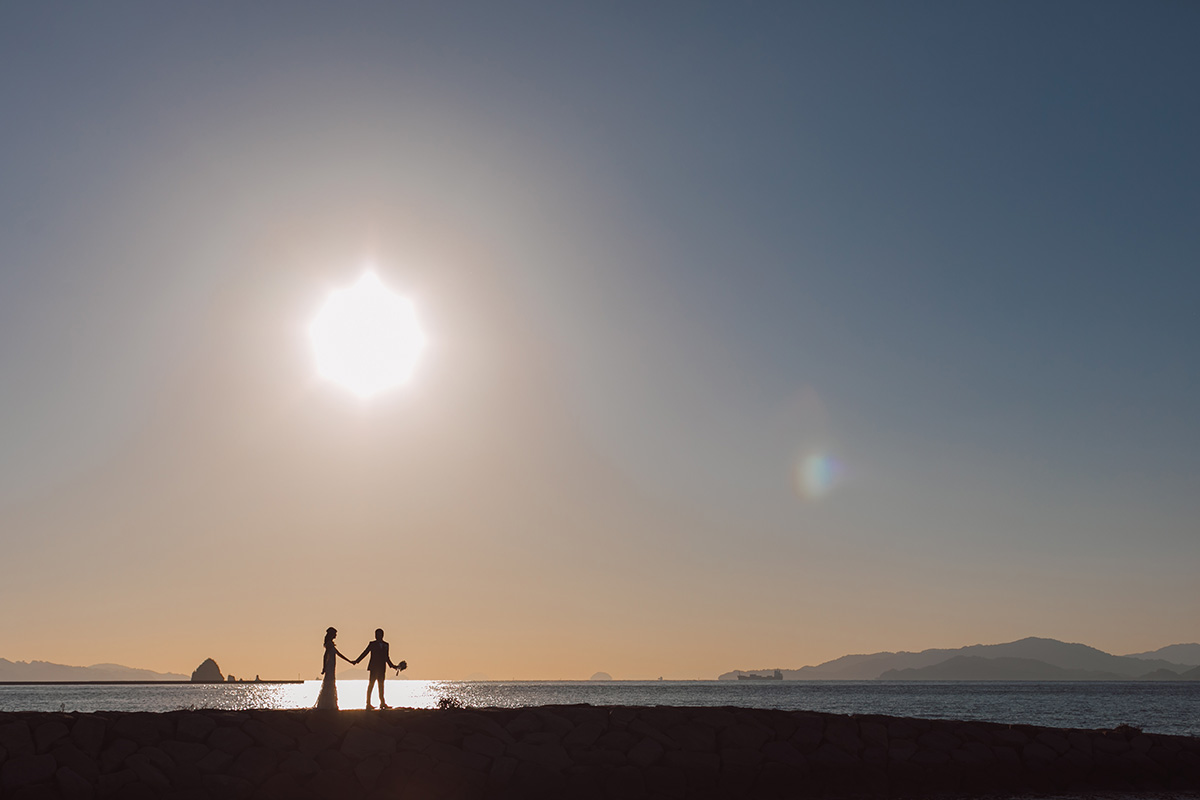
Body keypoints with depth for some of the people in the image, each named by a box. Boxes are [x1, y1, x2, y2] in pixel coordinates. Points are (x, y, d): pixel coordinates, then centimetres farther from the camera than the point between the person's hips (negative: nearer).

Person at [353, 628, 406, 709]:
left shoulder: (385, 645, 11)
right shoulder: (372, 644, 0)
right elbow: (365, 653, 3)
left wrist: (392, 666, 18)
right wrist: (356, 661, -1)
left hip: (382, 668, 4)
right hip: (373, 667, -4)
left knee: (381, 686, 8)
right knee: (370, 685, -3)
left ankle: (382, 703, 12)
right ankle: (368, 703, -1)